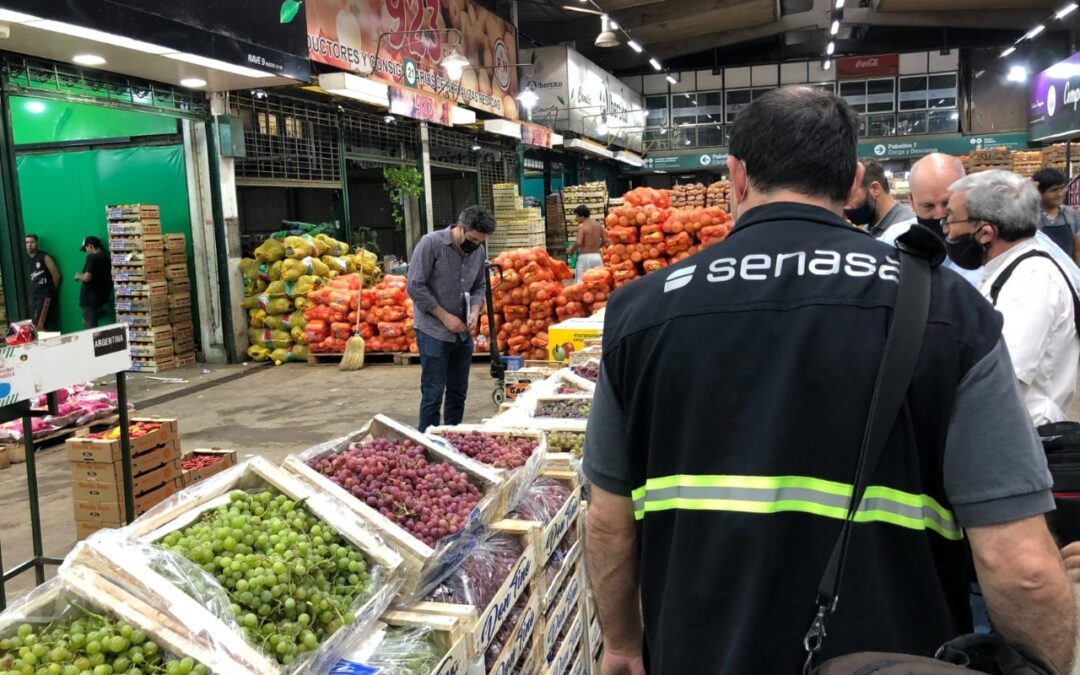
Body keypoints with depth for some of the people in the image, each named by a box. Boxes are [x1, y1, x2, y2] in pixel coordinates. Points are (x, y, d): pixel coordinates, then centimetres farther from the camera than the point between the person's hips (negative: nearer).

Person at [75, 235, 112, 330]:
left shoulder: (92, 258, -13)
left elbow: (87, 277, -20)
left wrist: (78, 276, -2)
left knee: (90, 327, -6)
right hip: (102, 297, 8)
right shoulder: (107, 258, 11)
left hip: (91, 298, -8)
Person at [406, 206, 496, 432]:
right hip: (433, 332, -6)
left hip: (463, 333, 6)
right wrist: (445, 316, -15)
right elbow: (415, 286, -15)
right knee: (433, 394, -3)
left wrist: (475, 310, -7)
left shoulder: (479, 251, 2)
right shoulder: (431, 243, -15)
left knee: (458, 392, 12)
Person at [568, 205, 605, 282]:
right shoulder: (599, 225, 10)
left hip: (585, 257, -6)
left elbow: (579, 242, -20)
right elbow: (603, 241, 16)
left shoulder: (582, 226, -10)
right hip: (597, 256, 6)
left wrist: (571, 249, -4)